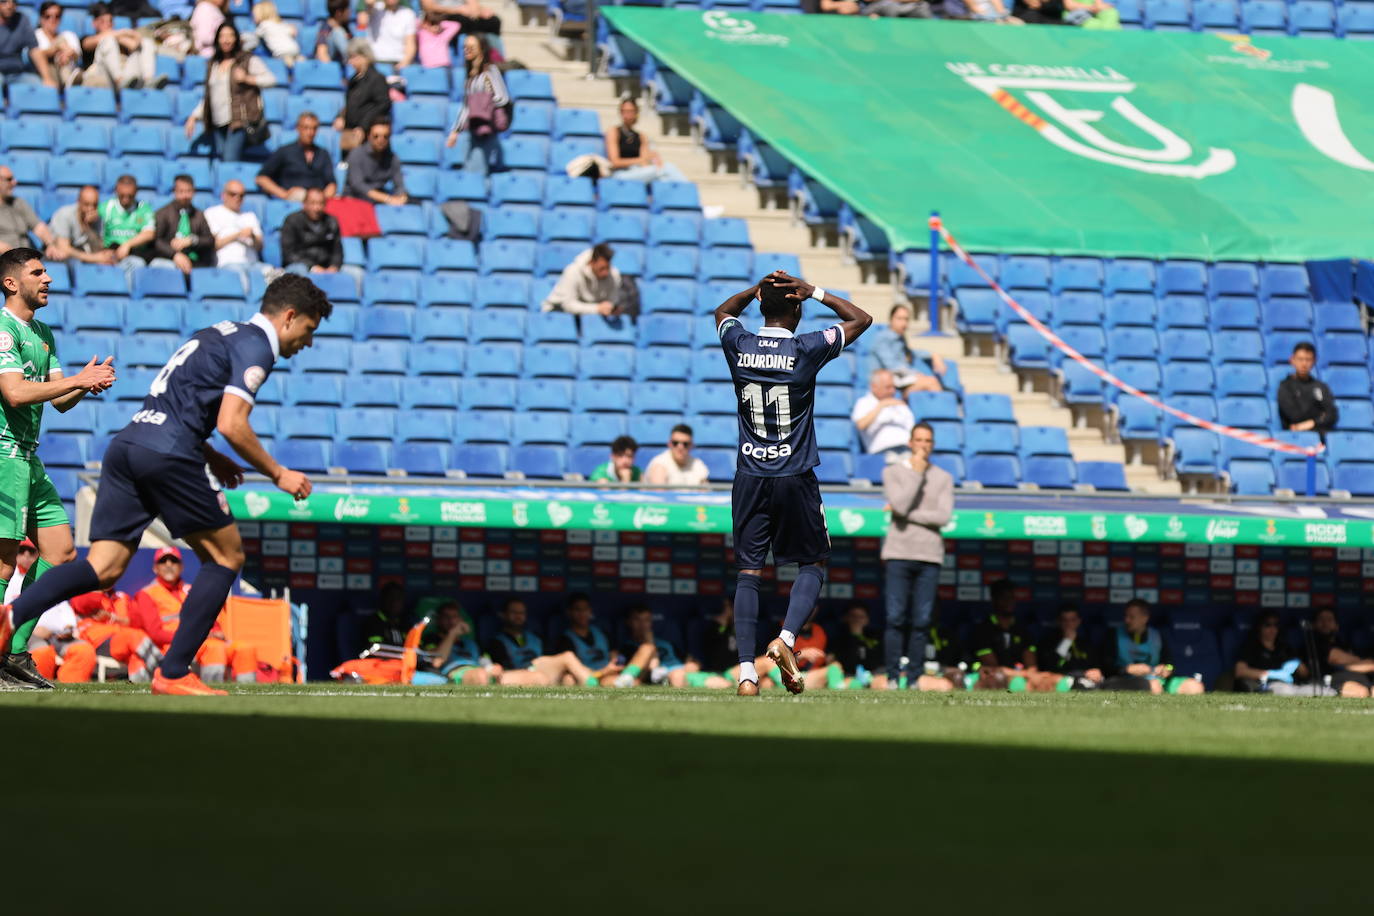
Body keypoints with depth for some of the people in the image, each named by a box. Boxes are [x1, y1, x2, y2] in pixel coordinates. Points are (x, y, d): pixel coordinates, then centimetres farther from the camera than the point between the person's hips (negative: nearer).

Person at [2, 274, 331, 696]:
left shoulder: (218, 333, 27)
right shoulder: (255, 345, -2)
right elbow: (231, 424, -13)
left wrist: (209, 456, 29)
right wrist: (278, 474, -3)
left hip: (127, 444, 8)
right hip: (167, 455, -8)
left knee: (103, 568, 1)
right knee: (226, 556, 7)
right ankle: (173, 673, 2)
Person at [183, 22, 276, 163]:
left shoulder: (248, 60, 4)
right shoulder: (214, 64, 21)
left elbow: (271, 80, -1)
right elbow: (208, 96, 27)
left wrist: (247, 78, -12)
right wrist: (194, 116, 20)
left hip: (238, 121, -6)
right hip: (218, 124, 6)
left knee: (230, 162, -19)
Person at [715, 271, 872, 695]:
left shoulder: (738, 345, -2)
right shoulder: (807, 350, -9)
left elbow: (724, 311, 24)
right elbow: (861, 318, 6)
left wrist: (760, 287, 11)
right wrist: (814, 293, 4)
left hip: (750, 479, 2)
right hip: (796, 480, -2)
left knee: (748, 571, 2)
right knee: (812, 565, 12)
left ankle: (746, 671, -9)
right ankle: (786, 638, -12)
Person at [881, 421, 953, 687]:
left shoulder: (943, 478, 10)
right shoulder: (893, 472, 7)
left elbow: (943, 516, -3)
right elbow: (900, 505, -10)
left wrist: (906, 514, -6)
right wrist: (917, 473, -5)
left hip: (930, 556, 1)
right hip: (899, 553, -1)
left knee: (921, 620, -2)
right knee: (896, 618, -7)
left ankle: (913, 677, 0)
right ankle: (893, 676, -4)